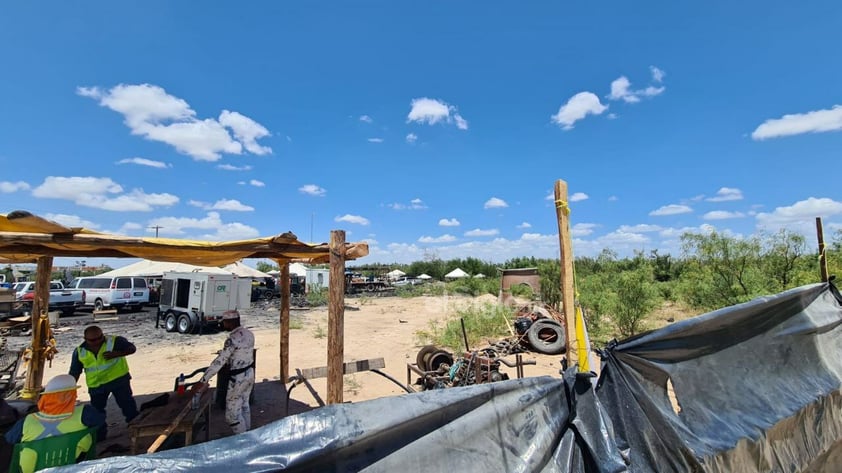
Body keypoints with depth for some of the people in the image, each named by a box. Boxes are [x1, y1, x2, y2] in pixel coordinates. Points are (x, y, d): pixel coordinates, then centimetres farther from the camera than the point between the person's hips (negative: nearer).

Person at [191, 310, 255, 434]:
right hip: (249, 373, 9)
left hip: (238, 378, -9)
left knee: (232, 413, 6)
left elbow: (219, 361, -27)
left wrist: (202, 381, -24)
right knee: (244, 405, 25)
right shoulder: (248, 333, 1)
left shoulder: (232, 339, -25)